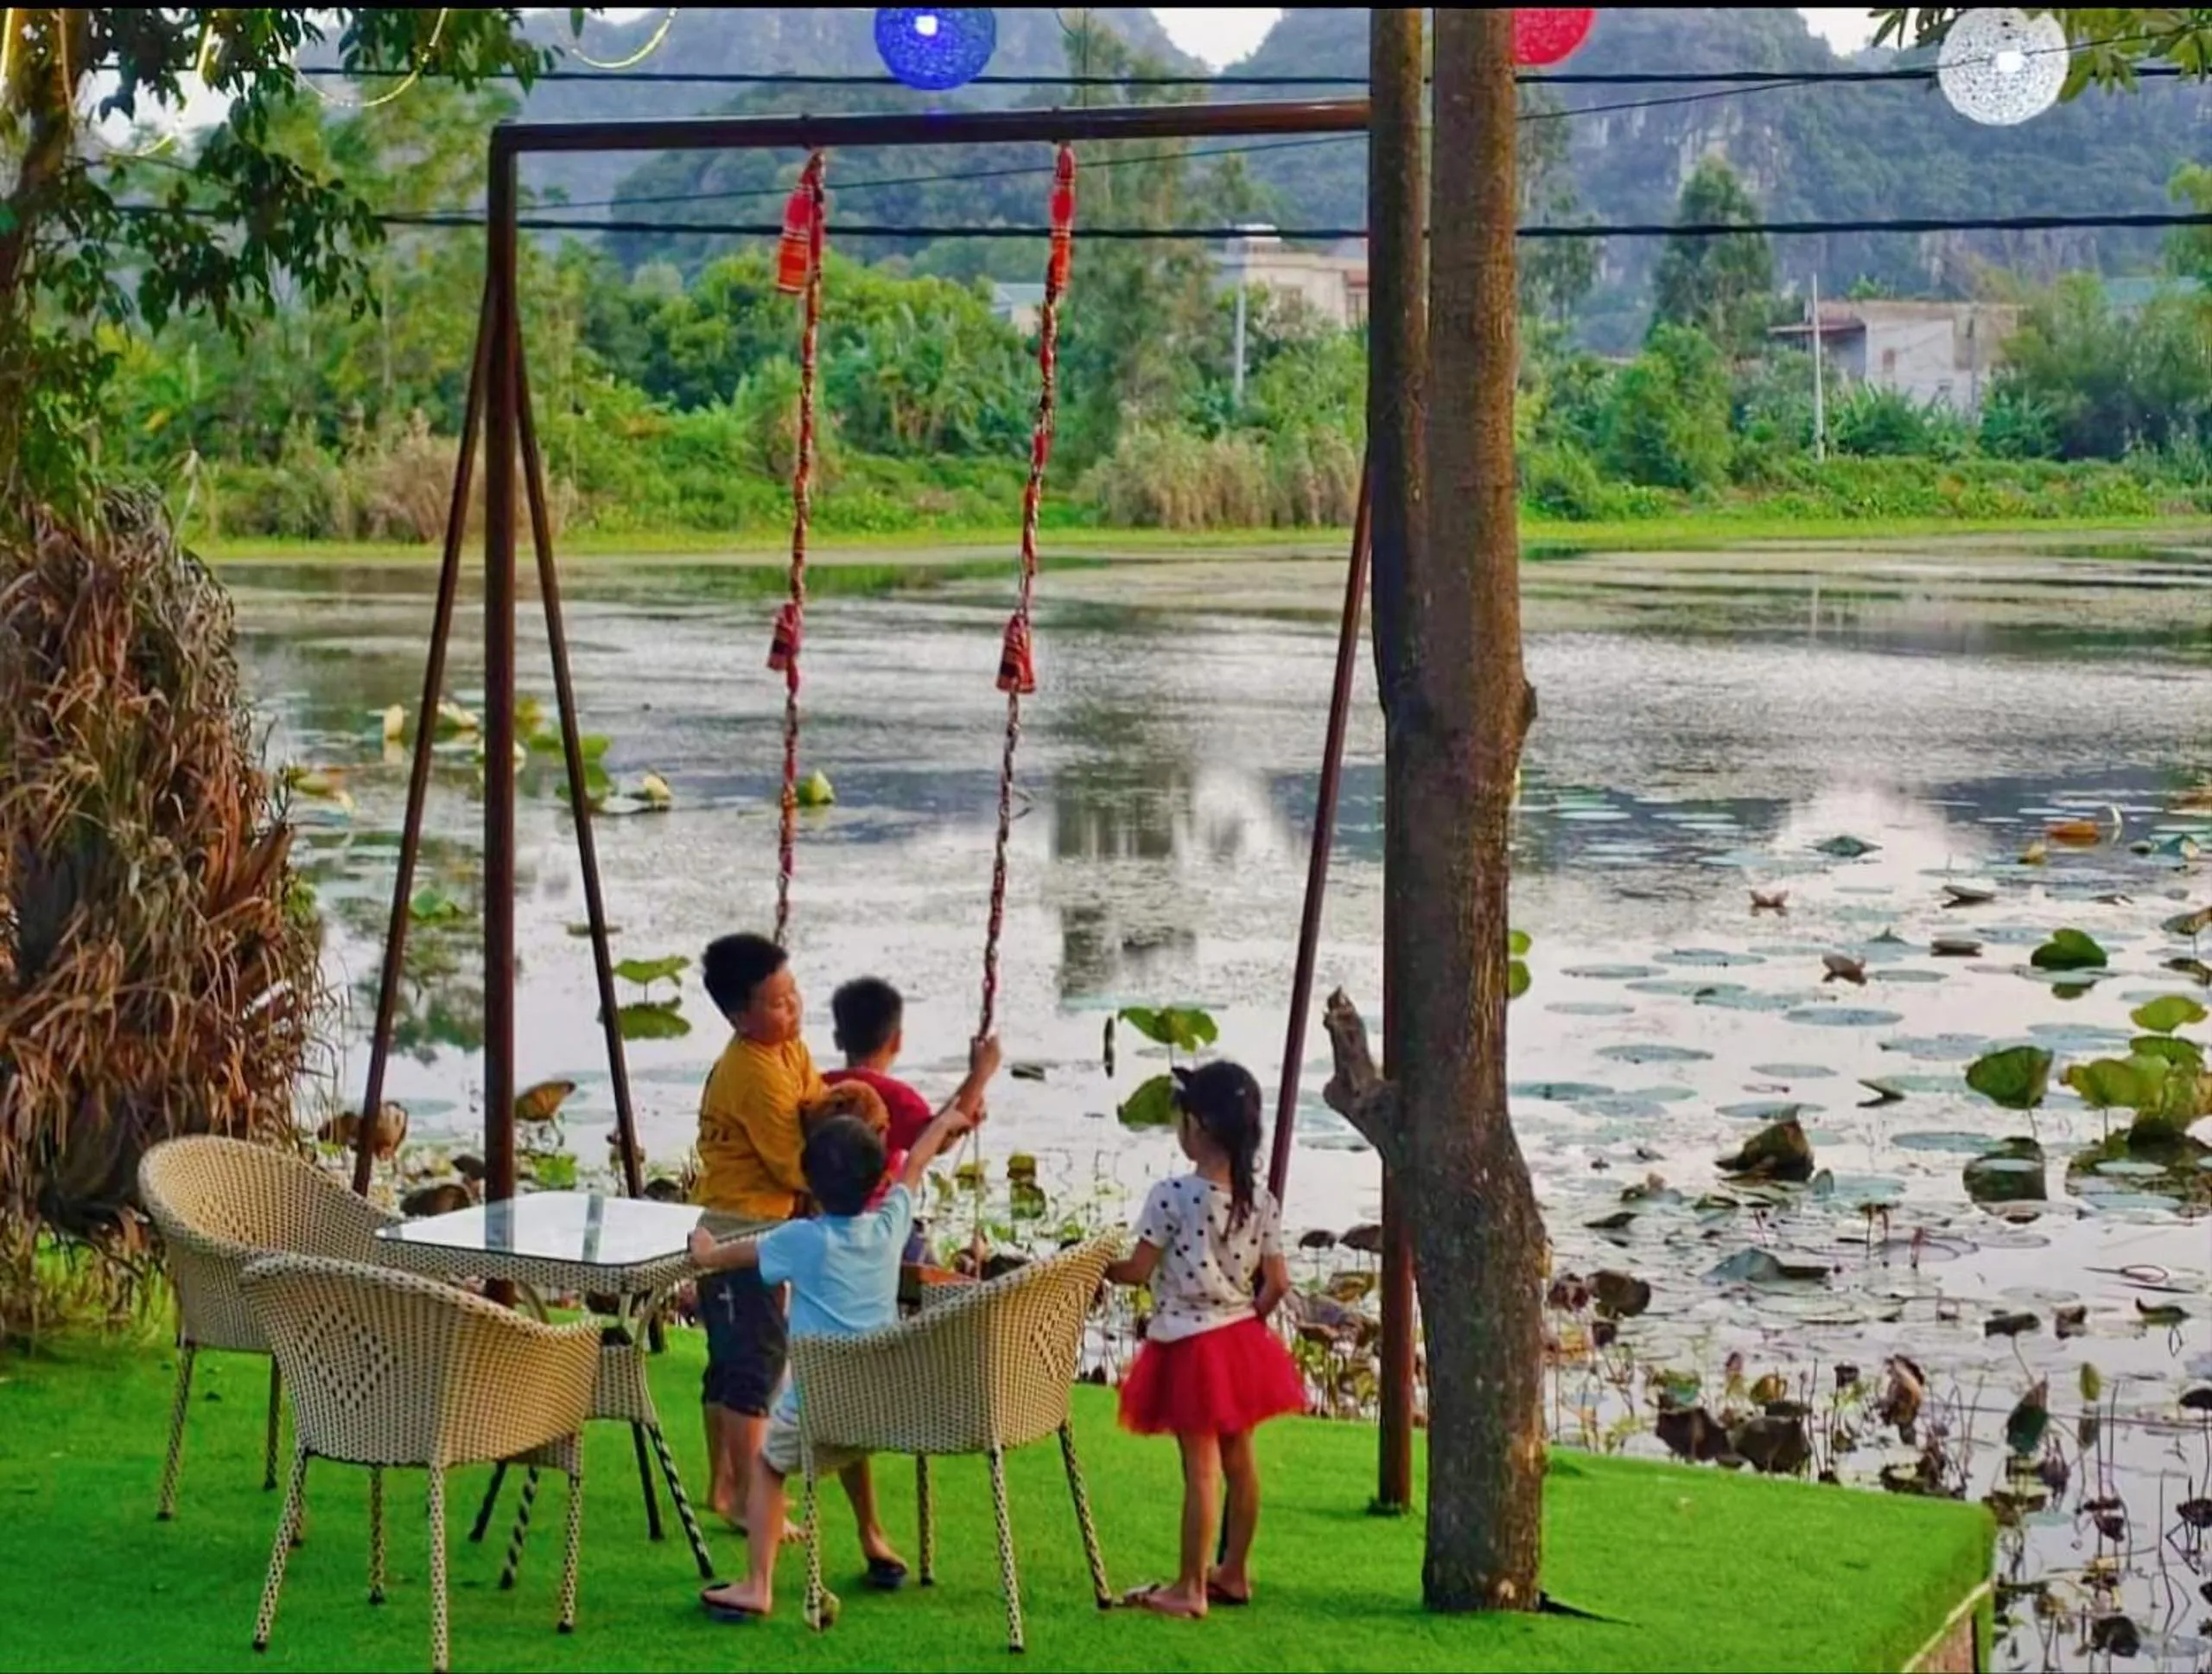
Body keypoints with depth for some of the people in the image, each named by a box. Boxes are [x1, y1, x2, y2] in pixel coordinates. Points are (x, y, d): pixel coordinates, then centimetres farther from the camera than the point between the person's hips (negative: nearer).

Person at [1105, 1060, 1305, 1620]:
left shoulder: (1171, 1196, -18)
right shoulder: (1261, 1201, -1)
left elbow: (1139, 1270, -12)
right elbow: (1277, 1283, 1)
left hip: (1188, 1344, -6)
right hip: (1241, 1339, 6)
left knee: (1201, 1467, -4)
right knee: (1239, 1458, 16)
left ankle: (1190, 1589, 2)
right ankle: (1234, 1573, 28)